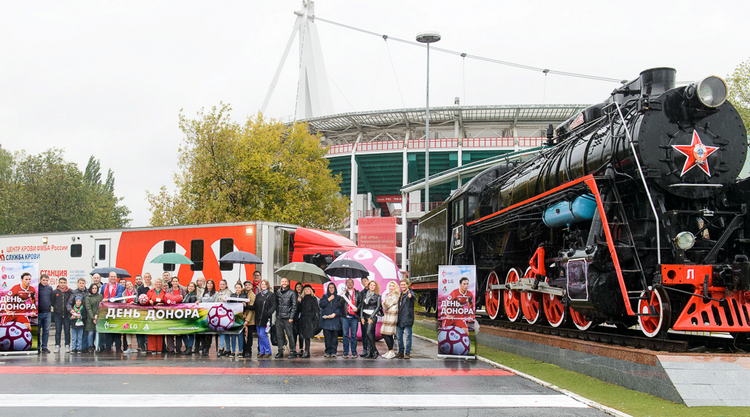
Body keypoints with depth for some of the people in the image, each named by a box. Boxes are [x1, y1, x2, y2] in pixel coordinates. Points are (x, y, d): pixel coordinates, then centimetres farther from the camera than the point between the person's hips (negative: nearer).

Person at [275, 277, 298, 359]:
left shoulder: (291, 293, -2)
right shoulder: (278, 292, 12)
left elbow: (294, 306, -3)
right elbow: (276, 304, 17)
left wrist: (291, 317, -9)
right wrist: (277, 314, 8)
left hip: (287, 317, -5)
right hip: (279, 317, 5)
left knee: (290, 335, -3)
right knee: (279, 335, 6)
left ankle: (292, 352, 3)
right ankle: (280, 351, 13)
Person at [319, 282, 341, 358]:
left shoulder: (338, 298, 11)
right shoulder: (324, 296, 15)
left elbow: (340, 308, 2)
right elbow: (321, 304, 0)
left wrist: (335, 314, -13)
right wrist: (328, 299, -4)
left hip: (335, 319, -1)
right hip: (326, 319, 1)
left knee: (334, 336, -5)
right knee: (327, 336, -4)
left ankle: (333, 351, -2)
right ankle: (328, 352, 0)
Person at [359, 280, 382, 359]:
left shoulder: (377, 296, 2)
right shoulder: (365, 295, 15)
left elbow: (378, 307, -4)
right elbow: (362, 306, 14)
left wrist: (371, 317, -9)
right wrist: (361, 317, 3)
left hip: (373, 316, -5)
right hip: (365, 315, 5)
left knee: (369, 333, -18)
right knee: (366, 334, 1)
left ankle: (375, 351, -12)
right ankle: (369, 352, 3)